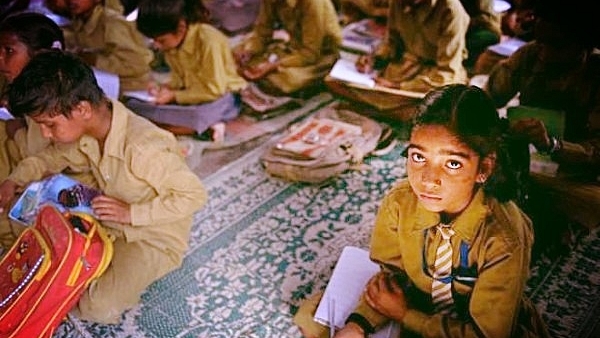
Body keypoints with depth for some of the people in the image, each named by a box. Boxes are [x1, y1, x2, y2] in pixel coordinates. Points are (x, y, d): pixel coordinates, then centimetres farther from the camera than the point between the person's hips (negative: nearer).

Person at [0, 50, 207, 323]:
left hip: (156, 239, -7)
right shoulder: (86, 131, -10)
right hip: (111, 224, 8)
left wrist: (132, 213, -28)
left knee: (99, 308, -24)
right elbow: (54, 154, 13)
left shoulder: (143, 147, -35)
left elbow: (195, 195, -26)